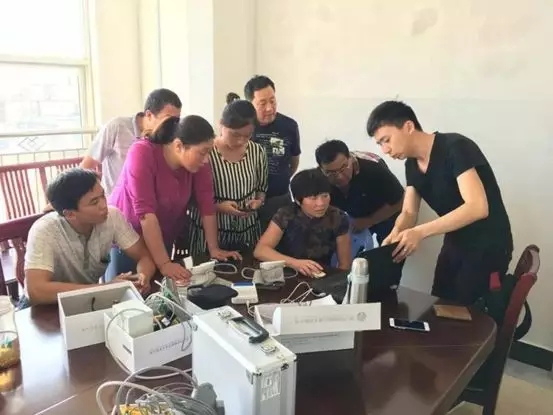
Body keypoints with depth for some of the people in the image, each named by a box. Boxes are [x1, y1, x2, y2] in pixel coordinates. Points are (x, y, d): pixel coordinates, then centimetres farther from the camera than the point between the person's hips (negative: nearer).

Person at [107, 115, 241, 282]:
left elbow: (206, 204, -10)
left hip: (163, 239, 4)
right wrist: (164, 264, -34)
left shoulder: (199, 161, -14)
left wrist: (214, 249, -9)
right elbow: (145, 212, -32)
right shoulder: (142, 153, -28)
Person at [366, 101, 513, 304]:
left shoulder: (455, 148, -22)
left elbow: (478, 207, -31)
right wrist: (395, 235, -20)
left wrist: (420, 232, -37)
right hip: (455, 244, 7)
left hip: (487, 247, -7)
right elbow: (408, 213, 2)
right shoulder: (412, 164, 2)